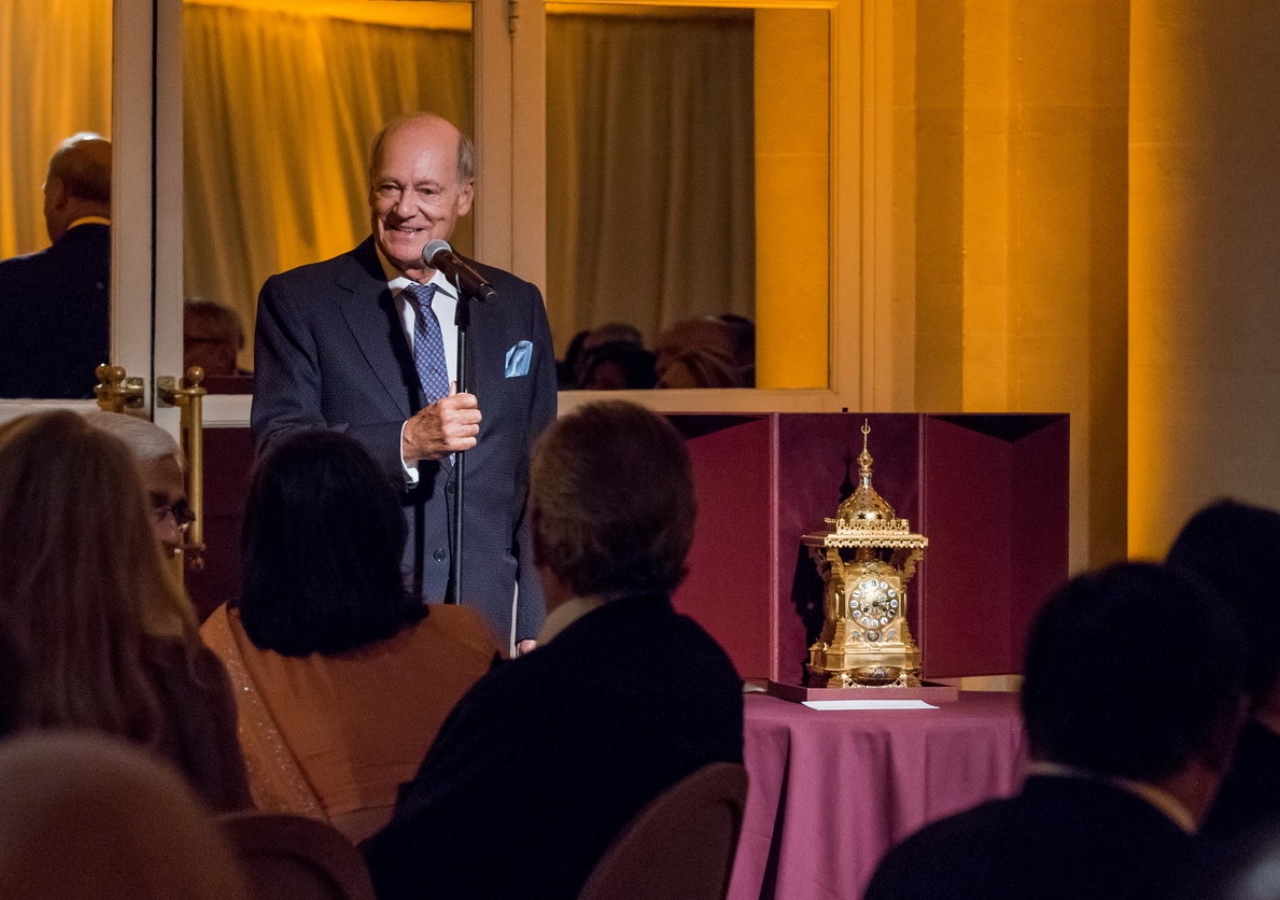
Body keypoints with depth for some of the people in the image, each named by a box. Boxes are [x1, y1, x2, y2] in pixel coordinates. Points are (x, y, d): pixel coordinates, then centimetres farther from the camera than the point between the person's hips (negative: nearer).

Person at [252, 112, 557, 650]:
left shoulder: (517, 307, 13)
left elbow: (538, 480, 14)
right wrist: (406, 443, -21)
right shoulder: (298, 300, 4)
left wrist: (536, 627, 6)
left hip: (482, 621, 2)